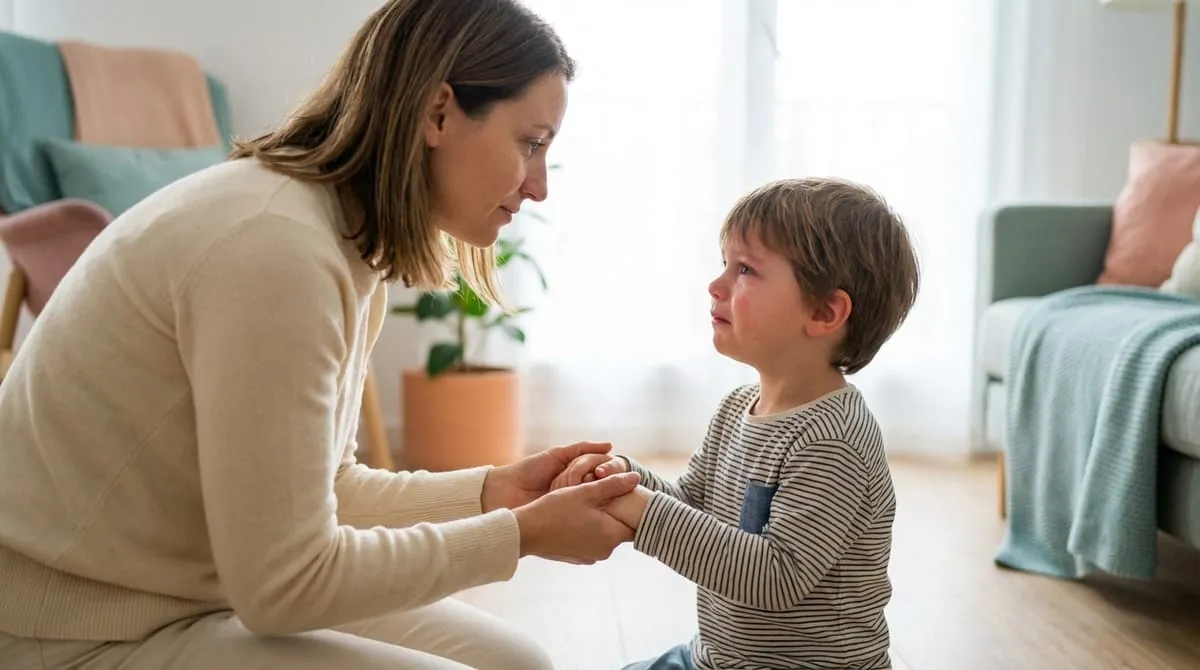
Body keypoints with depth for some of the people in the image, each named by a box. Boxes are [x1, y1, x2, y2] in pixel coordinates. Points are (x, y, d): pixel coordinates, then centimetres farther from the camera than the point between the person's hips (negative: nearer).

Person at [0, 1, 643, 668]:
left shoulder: (351, 239, 2)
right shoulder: (278, 246, -26)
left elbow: (324, 491, 7)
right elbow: (285, 583, -23)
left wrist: (490, 492, -4)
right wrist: (519, 534, -16)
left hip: (213, 589, 8)